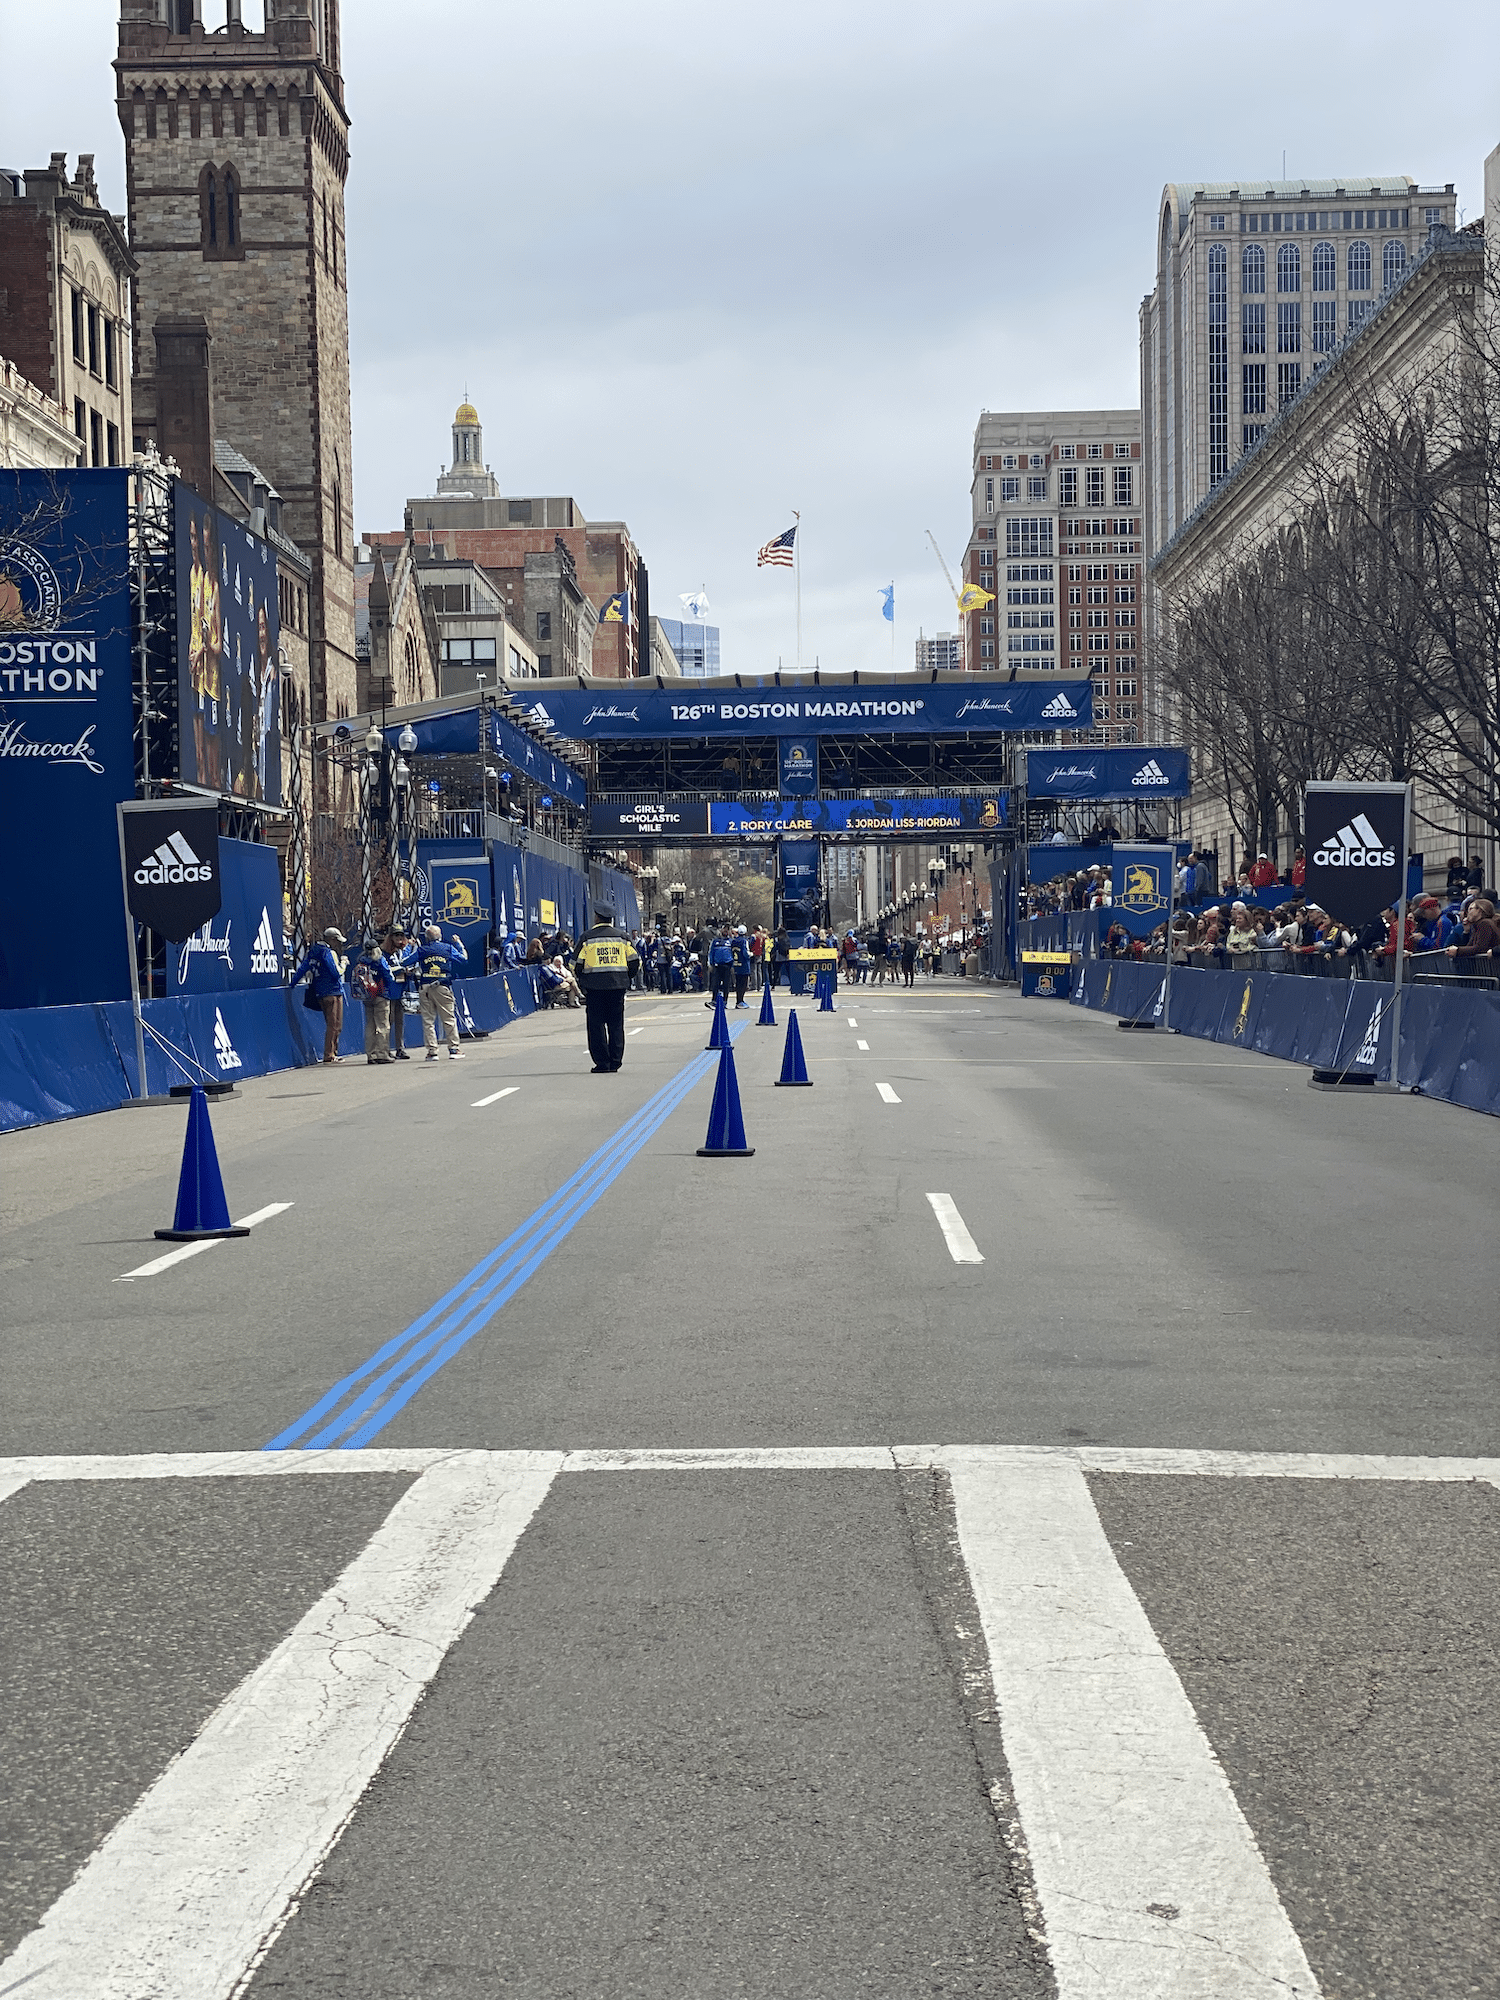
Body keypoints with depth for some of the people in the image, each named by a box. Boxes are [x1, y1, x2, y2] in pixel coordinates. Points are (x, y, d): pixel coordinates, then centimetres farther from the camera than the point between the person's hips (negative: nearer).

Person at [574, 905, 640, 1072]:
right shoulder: (622, 937, 7)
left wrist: (582, 981, 14)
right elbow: (634, 961, 9)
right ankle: (615, 1062, 7)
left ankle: (602, 1063, -2)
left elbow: (577, 965, -2)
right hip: (618, 985, 3)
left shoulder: (587, 937, -2)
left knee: (596, 1025, 2)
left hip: (595, 985, -3)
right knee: (616, 1024, 9)